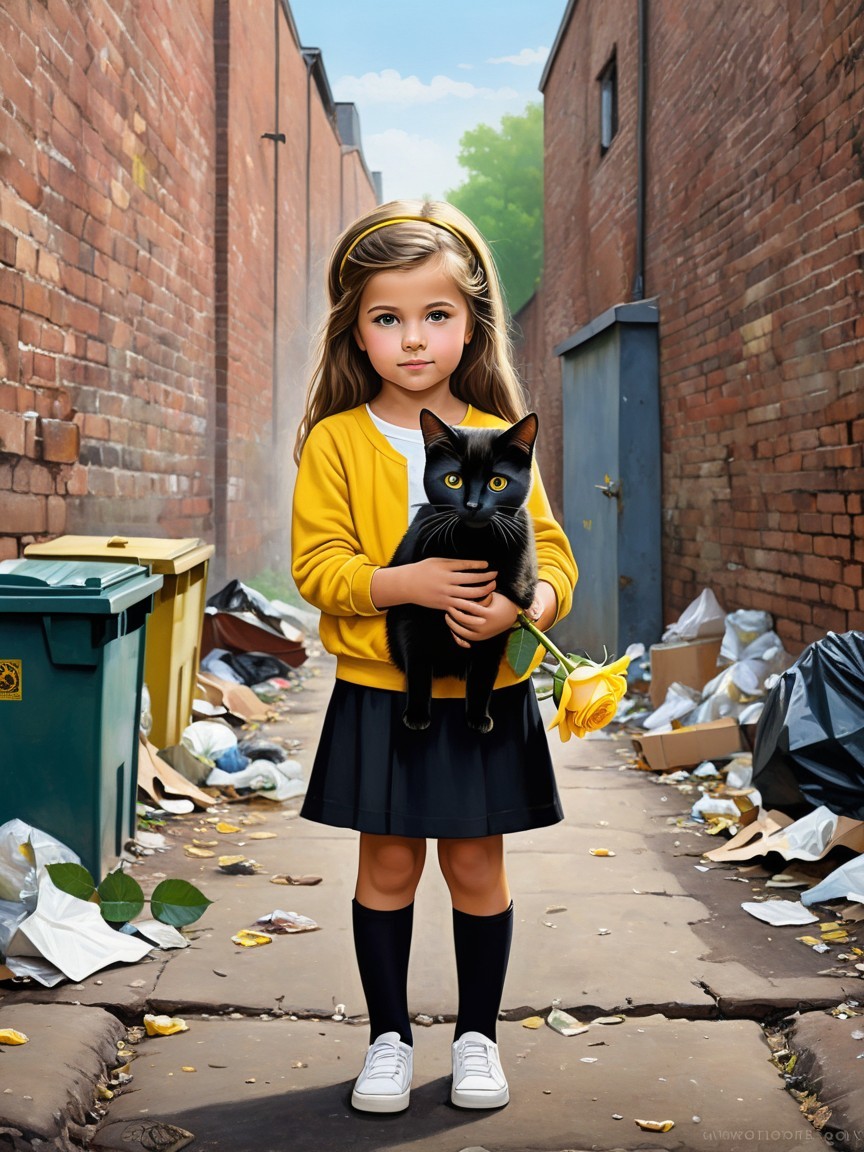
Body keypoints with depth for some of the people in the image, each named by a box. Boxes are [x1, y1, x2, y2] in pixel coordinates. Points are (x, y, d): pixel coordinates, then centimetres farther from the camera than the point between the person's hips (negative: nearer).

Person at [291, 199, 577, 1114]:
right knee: (388, 865, 9)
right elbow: (316, 565, -9)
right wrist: (407, 583, -24)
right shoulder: (336, 441, -4)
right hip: (379, 695, -1)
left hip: (484, 696, 1)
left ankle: (477, 1034, 28)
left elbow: (551, 552, 0)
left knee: (477, 867, 10)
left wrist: (522, 603, -21)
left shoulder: (501, 440, 1)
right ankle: (389, 1037, 26)